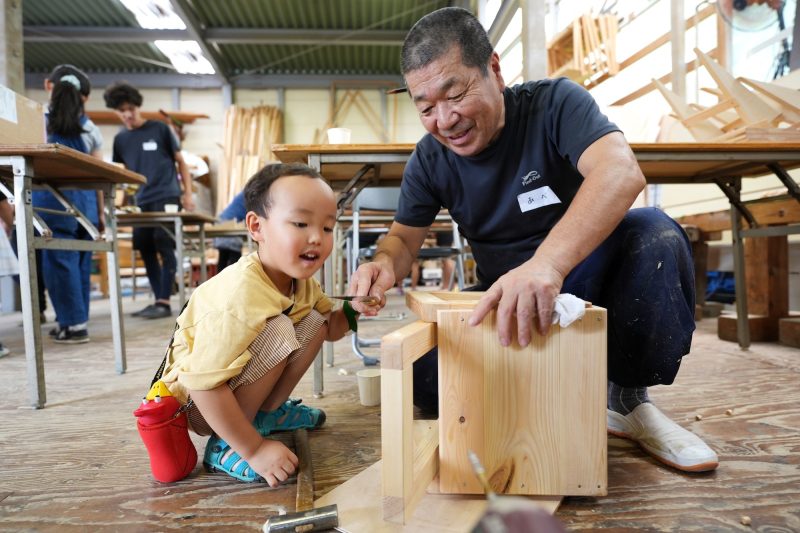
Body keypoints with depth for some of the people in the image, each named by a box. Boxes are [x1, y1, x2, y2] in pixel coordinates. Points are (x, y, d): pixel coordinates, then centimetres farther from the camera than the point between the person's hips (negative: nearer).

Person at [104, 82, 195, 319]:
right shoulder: (120, 139, 12)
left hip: (167, 197, -5)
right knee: (146, 250, 4)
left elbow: (180, 161, 4)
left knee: (164, 246, -11)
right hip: (142, 201, 5)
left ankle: (164, 302, -9)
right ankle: (158, 300, 13)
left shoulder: (160, 129, 1)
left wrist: (188, 194, -4)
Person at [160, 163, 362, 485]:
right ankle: (226, 446, -13)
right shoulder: (240, 297, -35)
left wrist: (353, 310, -15)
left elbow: (330, 330, 7)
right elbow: (203, 386, -35)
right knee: (279, 331, -30)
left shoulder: (302, 282, -9)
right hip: (197, 402, -8)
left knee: (314, 322, -1)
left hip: (236, 386, 8)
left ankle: (267, 413, 11)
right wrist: (254, 449, -28)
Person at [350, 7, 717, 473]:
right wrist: (385, 263, -24)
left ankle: (627, 398, -12)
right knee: (424, 374, -21)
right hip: (506, 303, 3)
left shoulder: (554, 103, -15)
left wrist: (548, 262, -53)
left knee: (654, 234, -32)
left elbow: (622, 172, -34)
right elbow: (405, 237, 3)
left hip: (582, 279, -2)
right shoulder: (430, 159, -4)